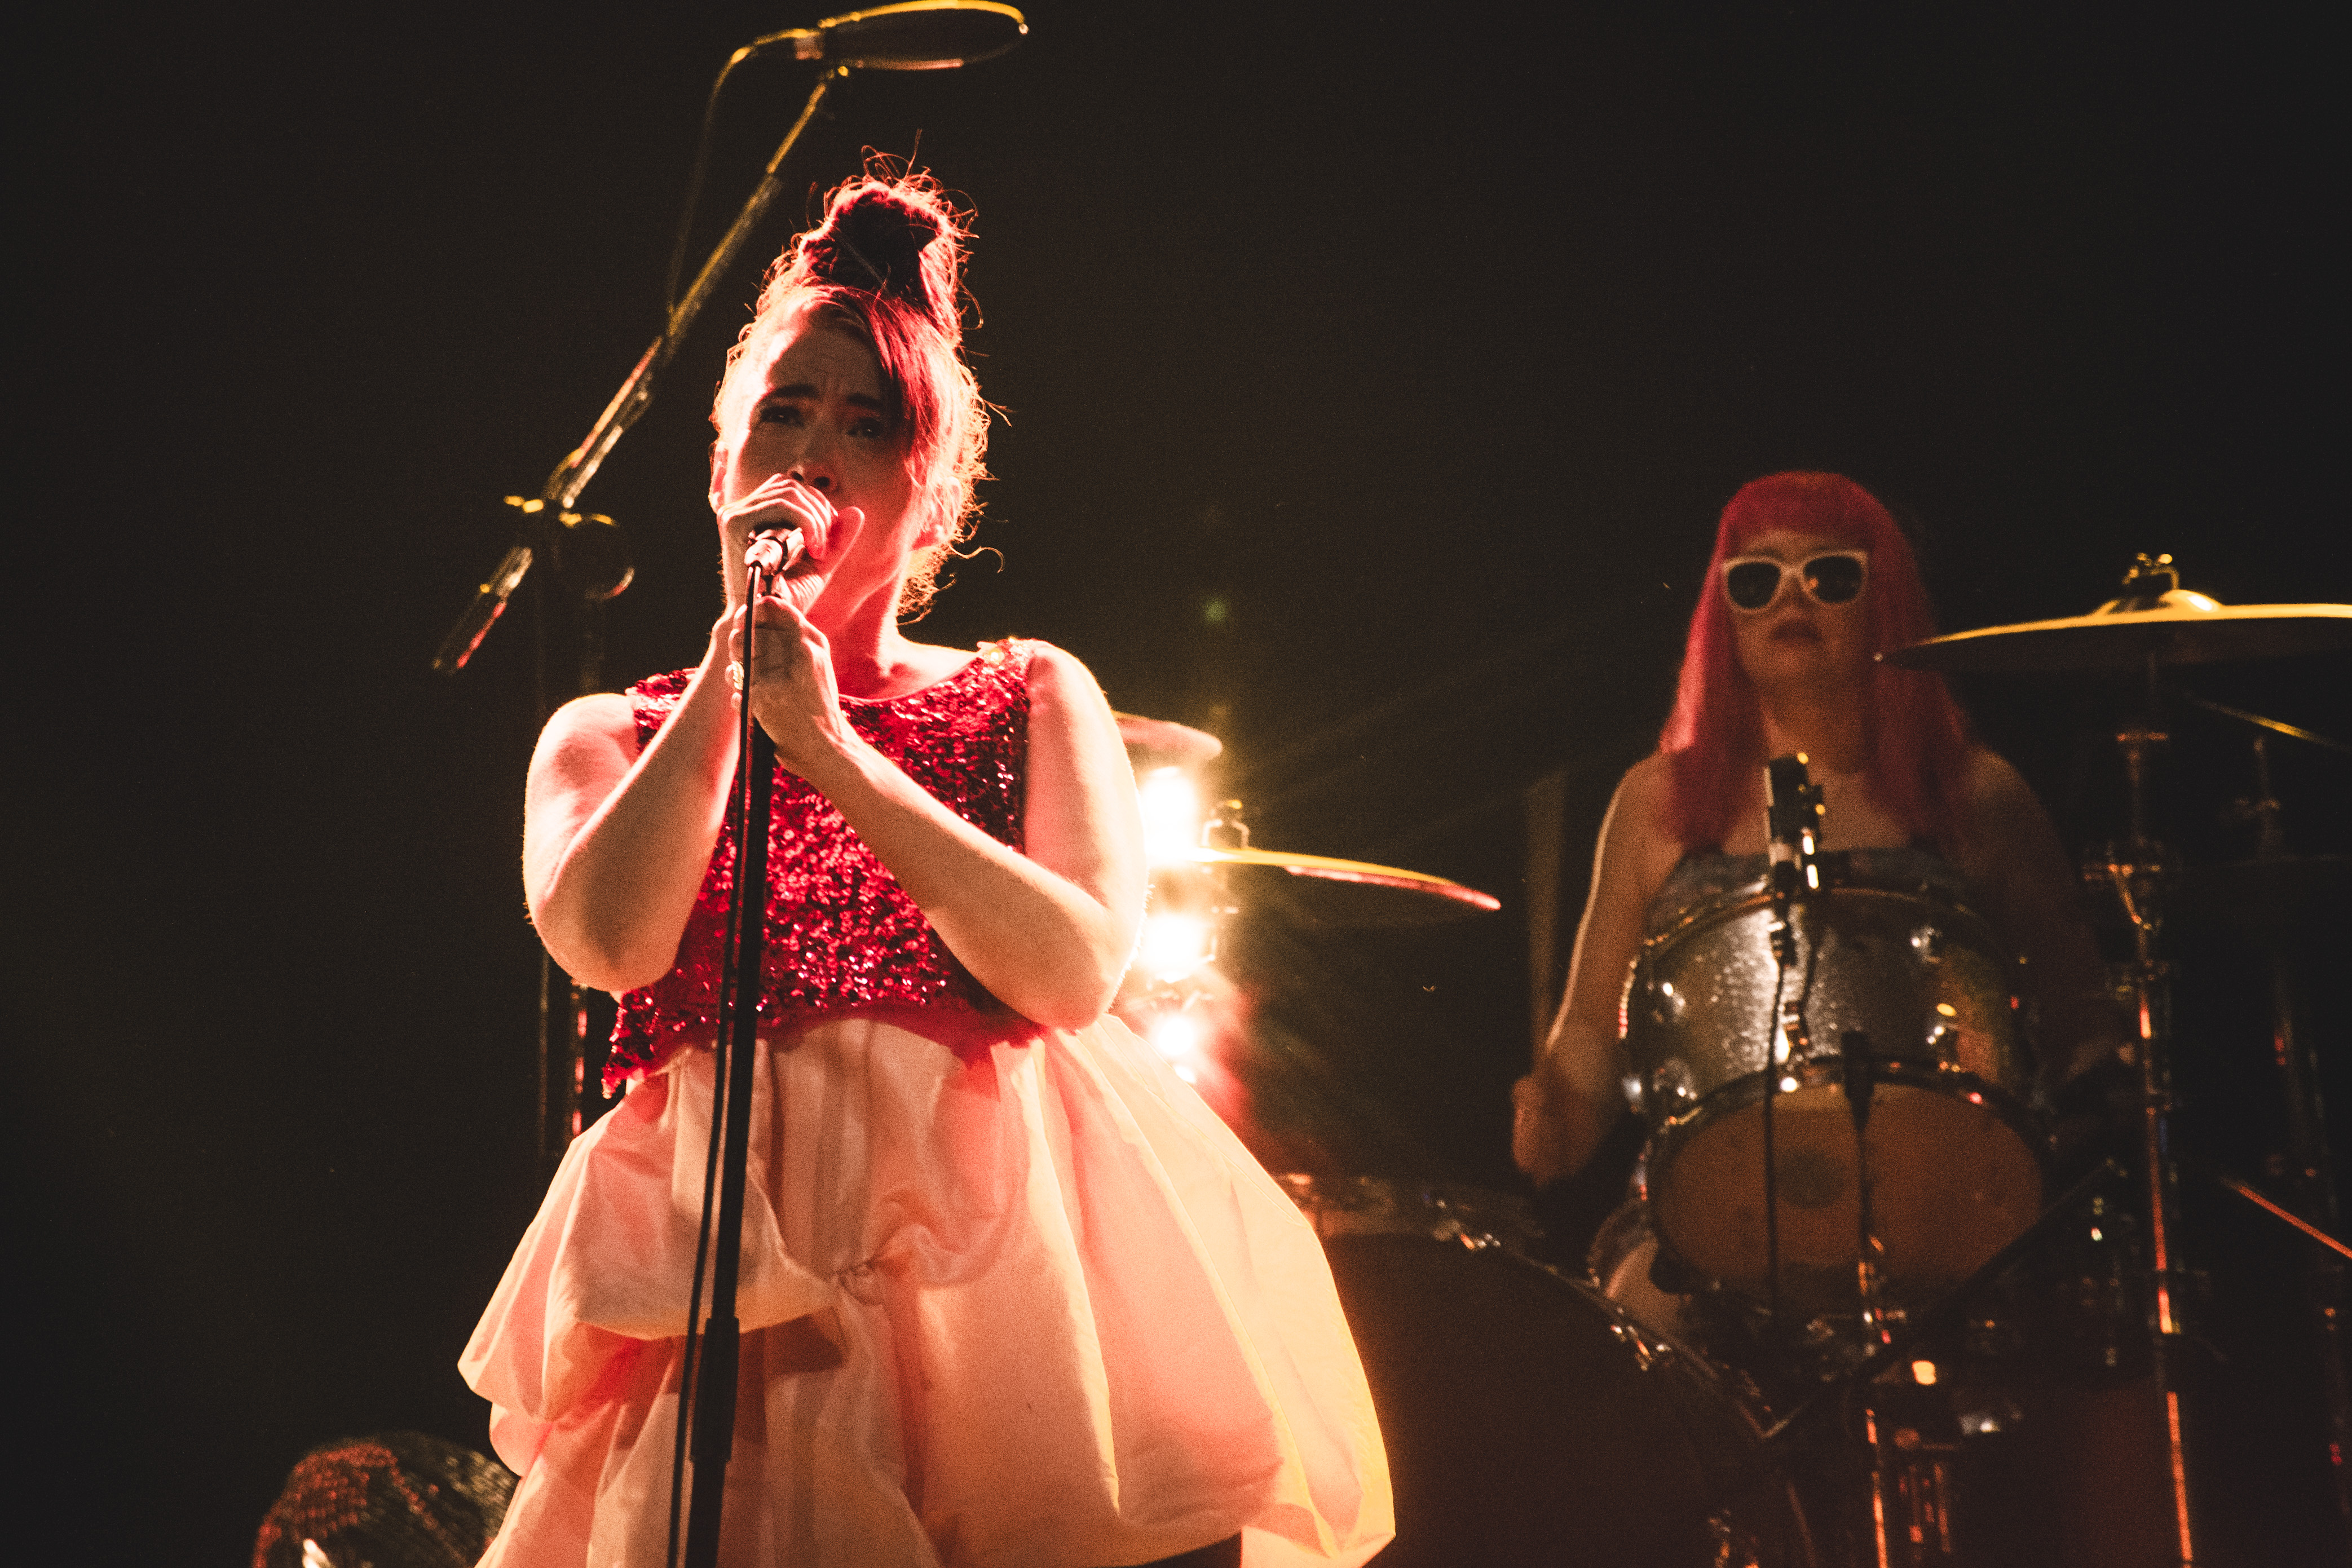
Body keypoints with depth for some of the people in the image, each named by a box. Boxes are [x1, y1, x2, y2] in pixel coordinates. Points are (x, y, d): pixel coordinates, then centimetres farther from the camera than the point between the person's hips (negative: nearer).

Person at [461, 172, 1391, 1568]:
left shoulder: (1031, 699, 17)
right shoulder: (604, 738, 18)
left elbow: (1077, 973, -2)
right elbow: (608, 942, -5)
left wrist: (832, 749, -8)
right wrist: (745, 637, 0)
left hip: (1006, 1223, 1)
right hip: (744, 1238, 0)